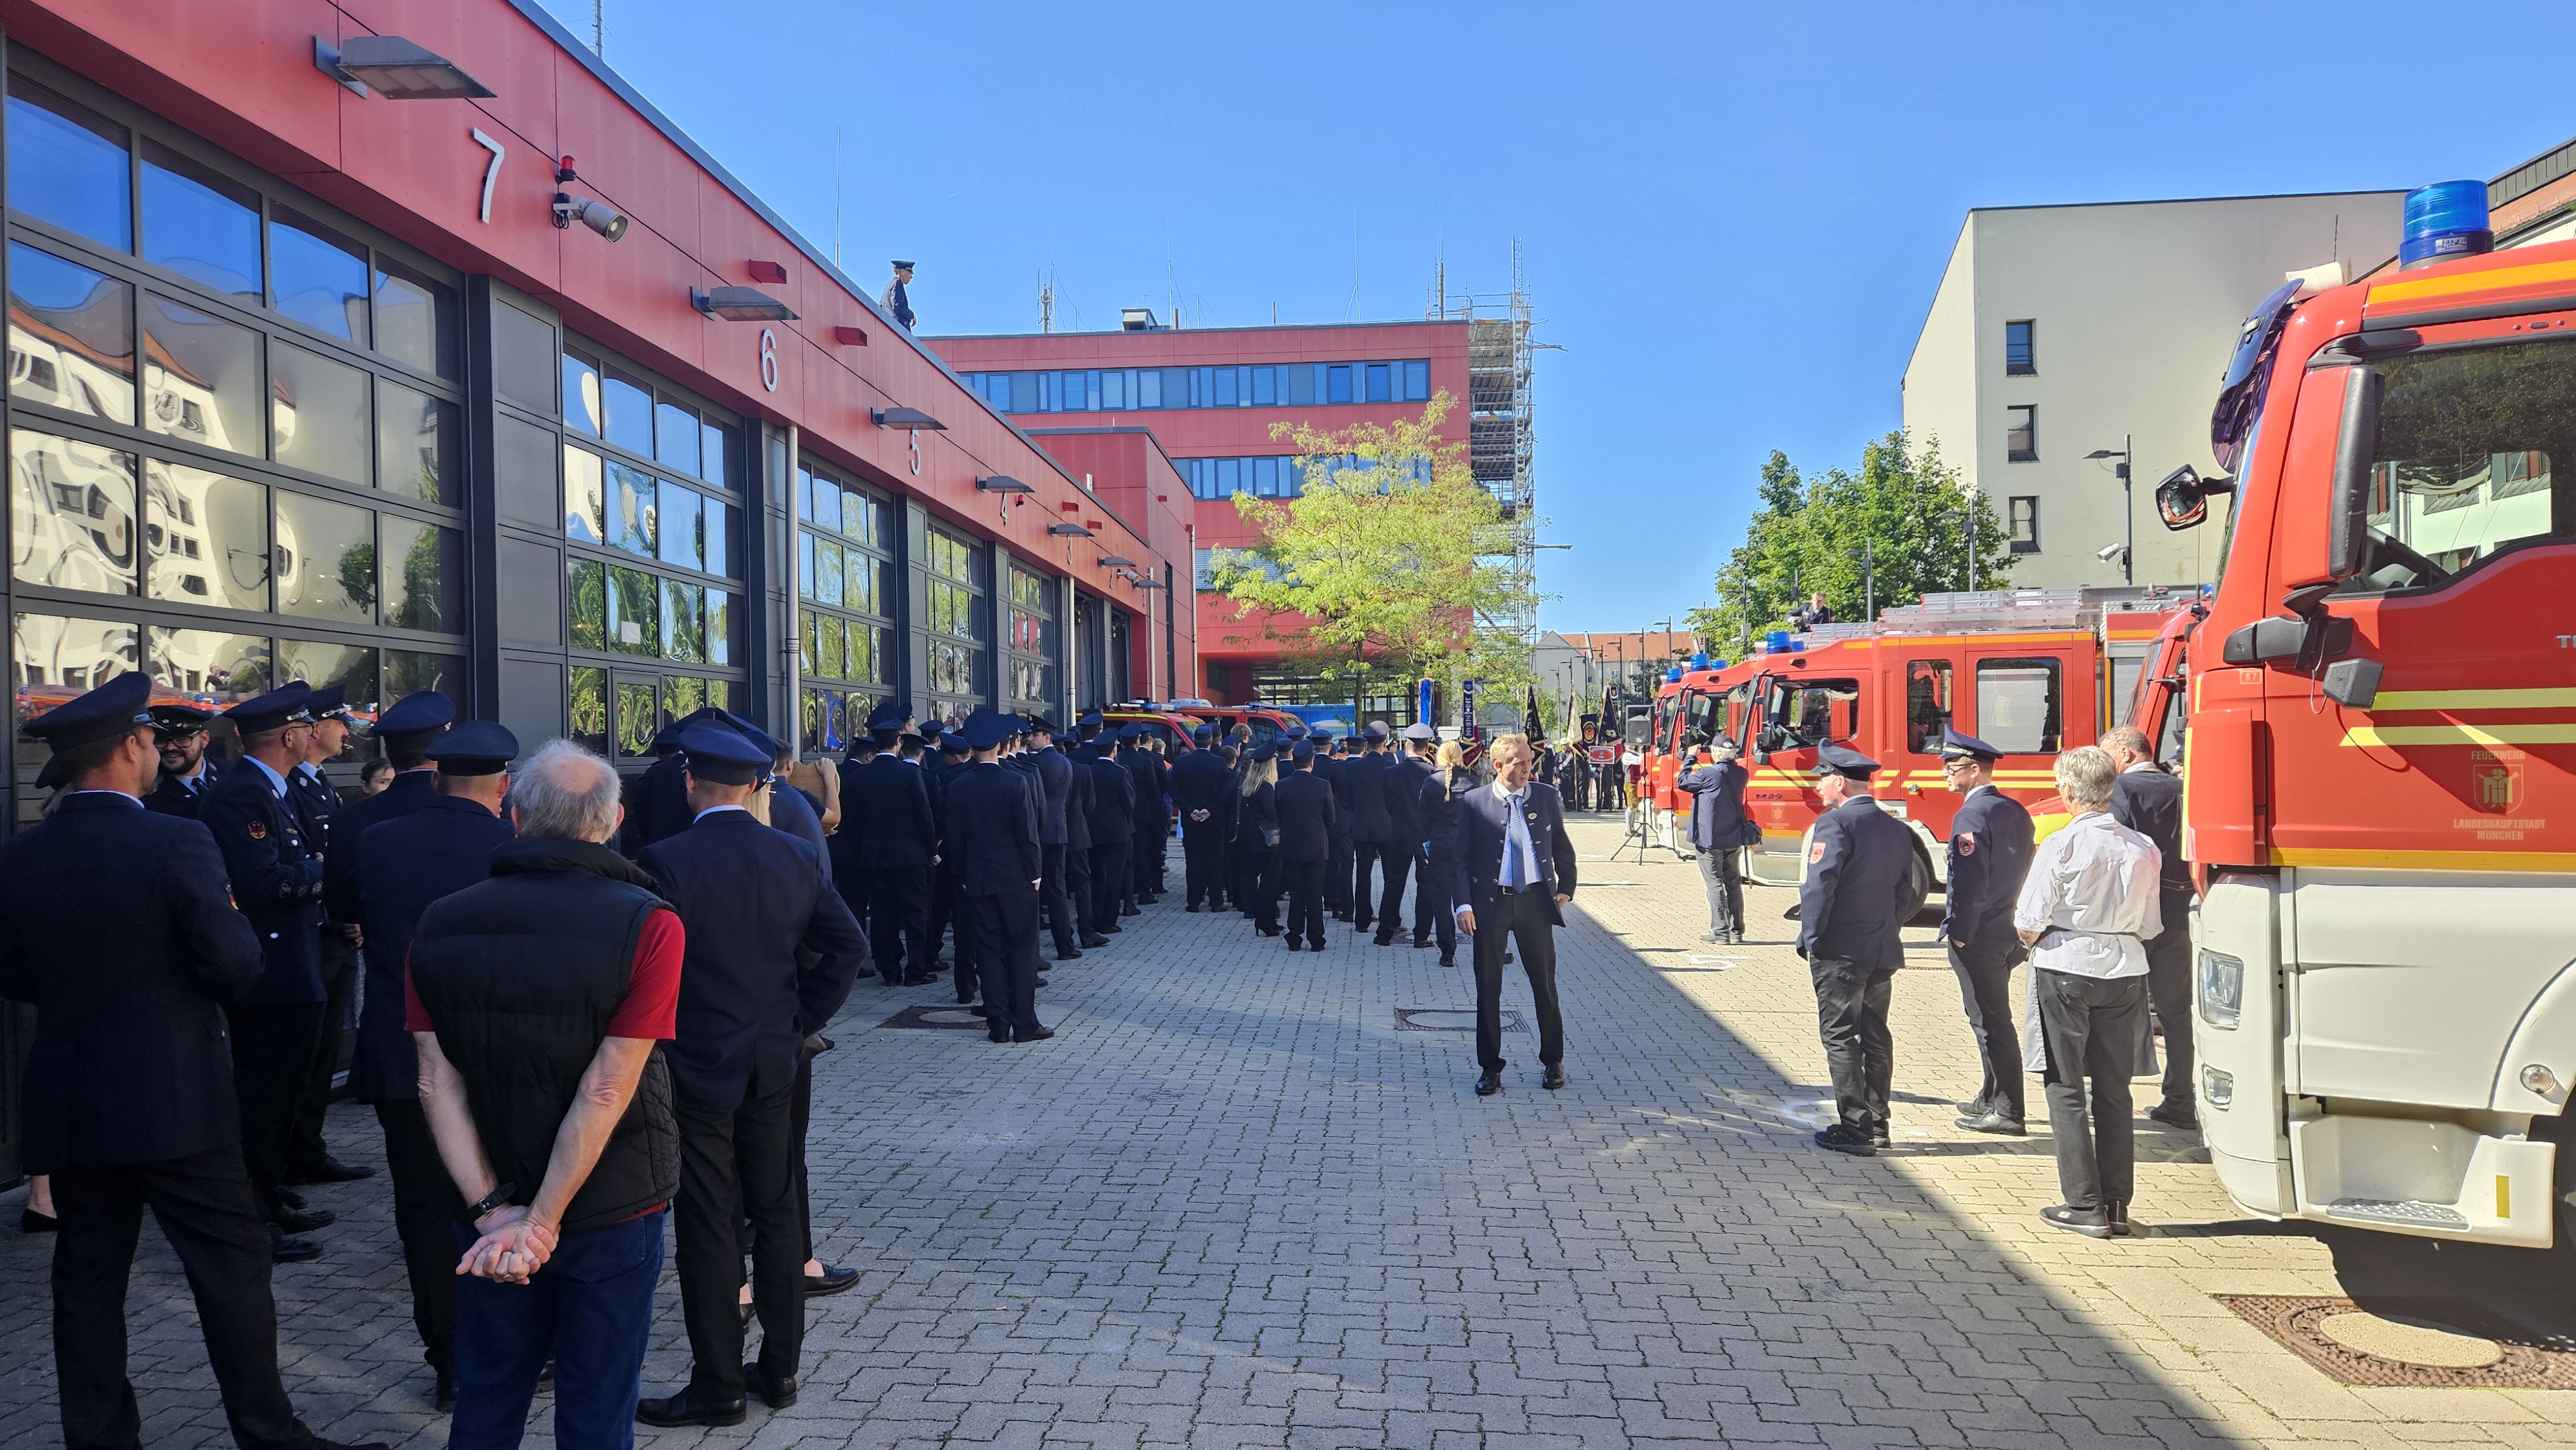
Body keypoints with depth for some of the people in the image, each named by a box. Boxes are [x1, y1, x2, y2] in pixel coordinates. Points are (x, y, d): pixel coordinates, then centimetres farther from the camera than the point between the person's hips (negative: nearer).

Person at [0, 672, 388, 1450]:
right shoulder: (177, 842, -16)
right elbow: (236, 965, -17)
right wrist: (241, 926, 3)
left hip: (67, 1107, 5)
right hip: (174, 1101, -5)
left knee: (88, 1277, 14)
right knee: (231, 1262, 5)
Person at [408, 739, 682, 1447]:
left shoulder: (439, 924, -5)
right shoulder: (647, 924, -17)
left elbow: (437, 1082, -8)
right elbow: (606, 1090, -20)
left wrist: (494, 1206, -10)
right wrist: (544, 1221, -14)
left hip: (489, 1220, 4)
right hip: (613, 1209, -3)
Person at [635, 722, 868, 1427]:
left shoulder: (667, 862, -16)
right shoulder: (798, 857, -1)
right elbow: (848, 946, 0)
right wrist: (799, 1023, 7)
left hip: (696, 1070, -4)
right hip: (774, 1065, 5)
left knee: (709, 1228, 4)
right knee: (776, 1213, 14)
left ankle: (717, 1386, 14)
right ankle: (780, 1368, 24)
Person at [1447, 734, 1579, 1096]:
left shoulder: (1546, 797, 3)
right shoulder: (1474, 803, -3)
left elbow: (1562, 847, 14)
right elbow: (1459, 858, -2)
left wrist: (1565, 887, 8)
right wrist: (1462, 904, -10)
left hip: (1535, 901, 1)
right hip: (1490, 903, -1)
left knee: (1545, 982, 8)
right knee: (1488, 987, 5)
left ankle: (1553, 1061, 23)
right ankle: (1490, 1067, 16)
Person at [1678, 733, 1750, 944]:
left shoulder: (1708, 774, -16)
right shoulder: (1741, 774, 2)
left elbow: (1683, 782, -2)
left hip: (1710, 841, -6)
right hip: (1734, 840, 6)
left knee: (1715, 886, -2)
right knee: (1734, 885, 12)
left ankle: (1720, 933, -2)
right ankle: (1737, 932, 16)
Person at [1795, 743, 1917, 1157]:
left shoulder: (1835, 824, -13)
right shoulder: (1897, 829, 11)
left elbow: (1819, 887, -18)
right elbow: (1904, 893, 15)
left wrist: (1810, 940, -11)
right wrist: (1886, 932, 20)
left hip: (1840, 951, -8)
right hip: (1884, 951, 8)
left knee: (1840, 1037, -2)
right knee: (1875, 1036, 14)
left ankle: (1854, 1128, -2)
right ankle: (1877, 1125, 19)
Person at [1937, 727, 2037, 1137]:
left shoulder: (1971, 816, -18)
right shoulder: (2015, 811, 10)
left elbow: (1971, 882, -23)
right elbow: (2024, 869, 16)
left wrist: (1960, 933, -16)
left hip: (1978, 938, -9)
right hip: (2009, 933, 9)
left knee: (1990, 1022, -3)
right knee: (1993, 1017, 19)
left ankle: (2008, 1112, 1)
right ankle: (1993, 1097, 30)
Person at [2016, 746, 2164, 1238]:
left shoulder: (2060, 847, -13)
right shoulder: (2144, 849, 0)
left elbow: (2028, 925, -12)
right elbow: (2150, 928, 7)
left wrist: (2039, 946, 8)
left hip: (2066, 972, -4)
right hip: (2125, 972, 4)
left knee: (2066, 1088, 5)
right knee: (2114, 1088, 12)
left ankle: (2084, 1205, 5)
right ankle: (2116, 1203, 16)